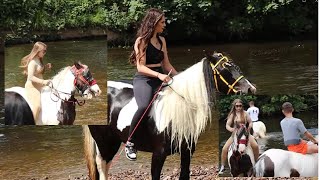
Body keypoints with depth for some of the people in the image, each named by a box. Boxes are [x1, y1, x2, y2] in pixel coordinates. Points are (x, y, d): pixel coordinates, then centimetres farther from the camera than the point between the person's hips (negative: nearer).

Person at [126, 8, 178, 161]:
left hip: (160, 78, 7)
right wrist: (158, 75, -28)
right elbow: (140, 67, -15)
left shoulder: (162, 40, 13)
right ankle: (130, 144, -19)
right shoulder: (141, 41, -7)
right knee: (144, 107, -35)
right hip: (143, 79, -7)